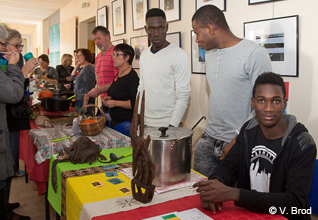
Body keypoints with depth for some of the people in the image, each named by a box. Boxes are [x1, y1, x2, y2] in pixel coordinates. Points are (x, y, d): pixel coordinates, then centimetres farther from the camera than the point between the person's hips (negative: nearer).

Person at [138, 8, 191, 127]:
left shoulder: (179, 55, -12)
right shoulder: (144, 55, 8)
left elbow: (183, 96, -14)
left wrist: (172, 126, -19)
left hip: (166, 124, -5)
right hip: (145, 122, 6)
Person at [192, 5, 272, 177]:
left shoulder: (255, 54, -14)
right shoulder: (209, 54, 11)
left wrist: (237, 140, -15)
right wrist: (212, 128, 15)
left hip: (239, 142, -6)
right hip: (208, 139, 7)